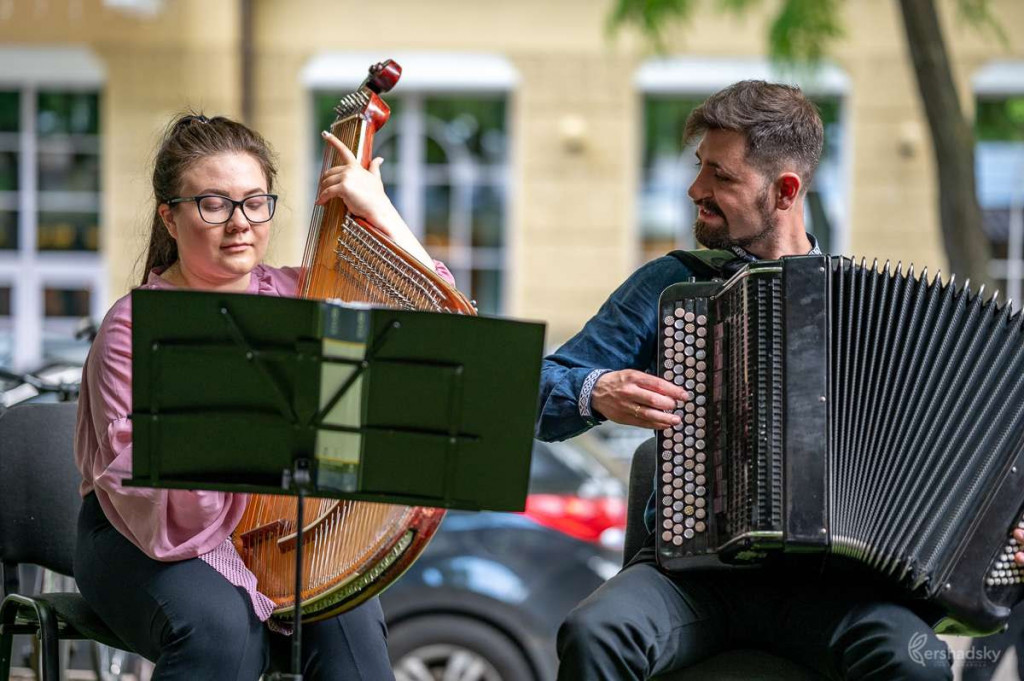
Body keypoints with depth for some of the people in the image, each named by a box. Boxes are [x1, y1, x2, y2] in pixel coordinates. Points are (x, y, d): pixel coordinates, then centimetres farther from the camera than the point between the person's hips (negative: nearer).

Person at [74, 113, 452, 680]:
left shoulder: (297, 296, 4)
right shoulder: (136, 327, -9)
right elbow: (133, 480, -18)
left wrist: (379, 211, -7)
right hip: (144, 539, -3)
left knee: (348, 621, -28)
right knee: (221, 626, -35)